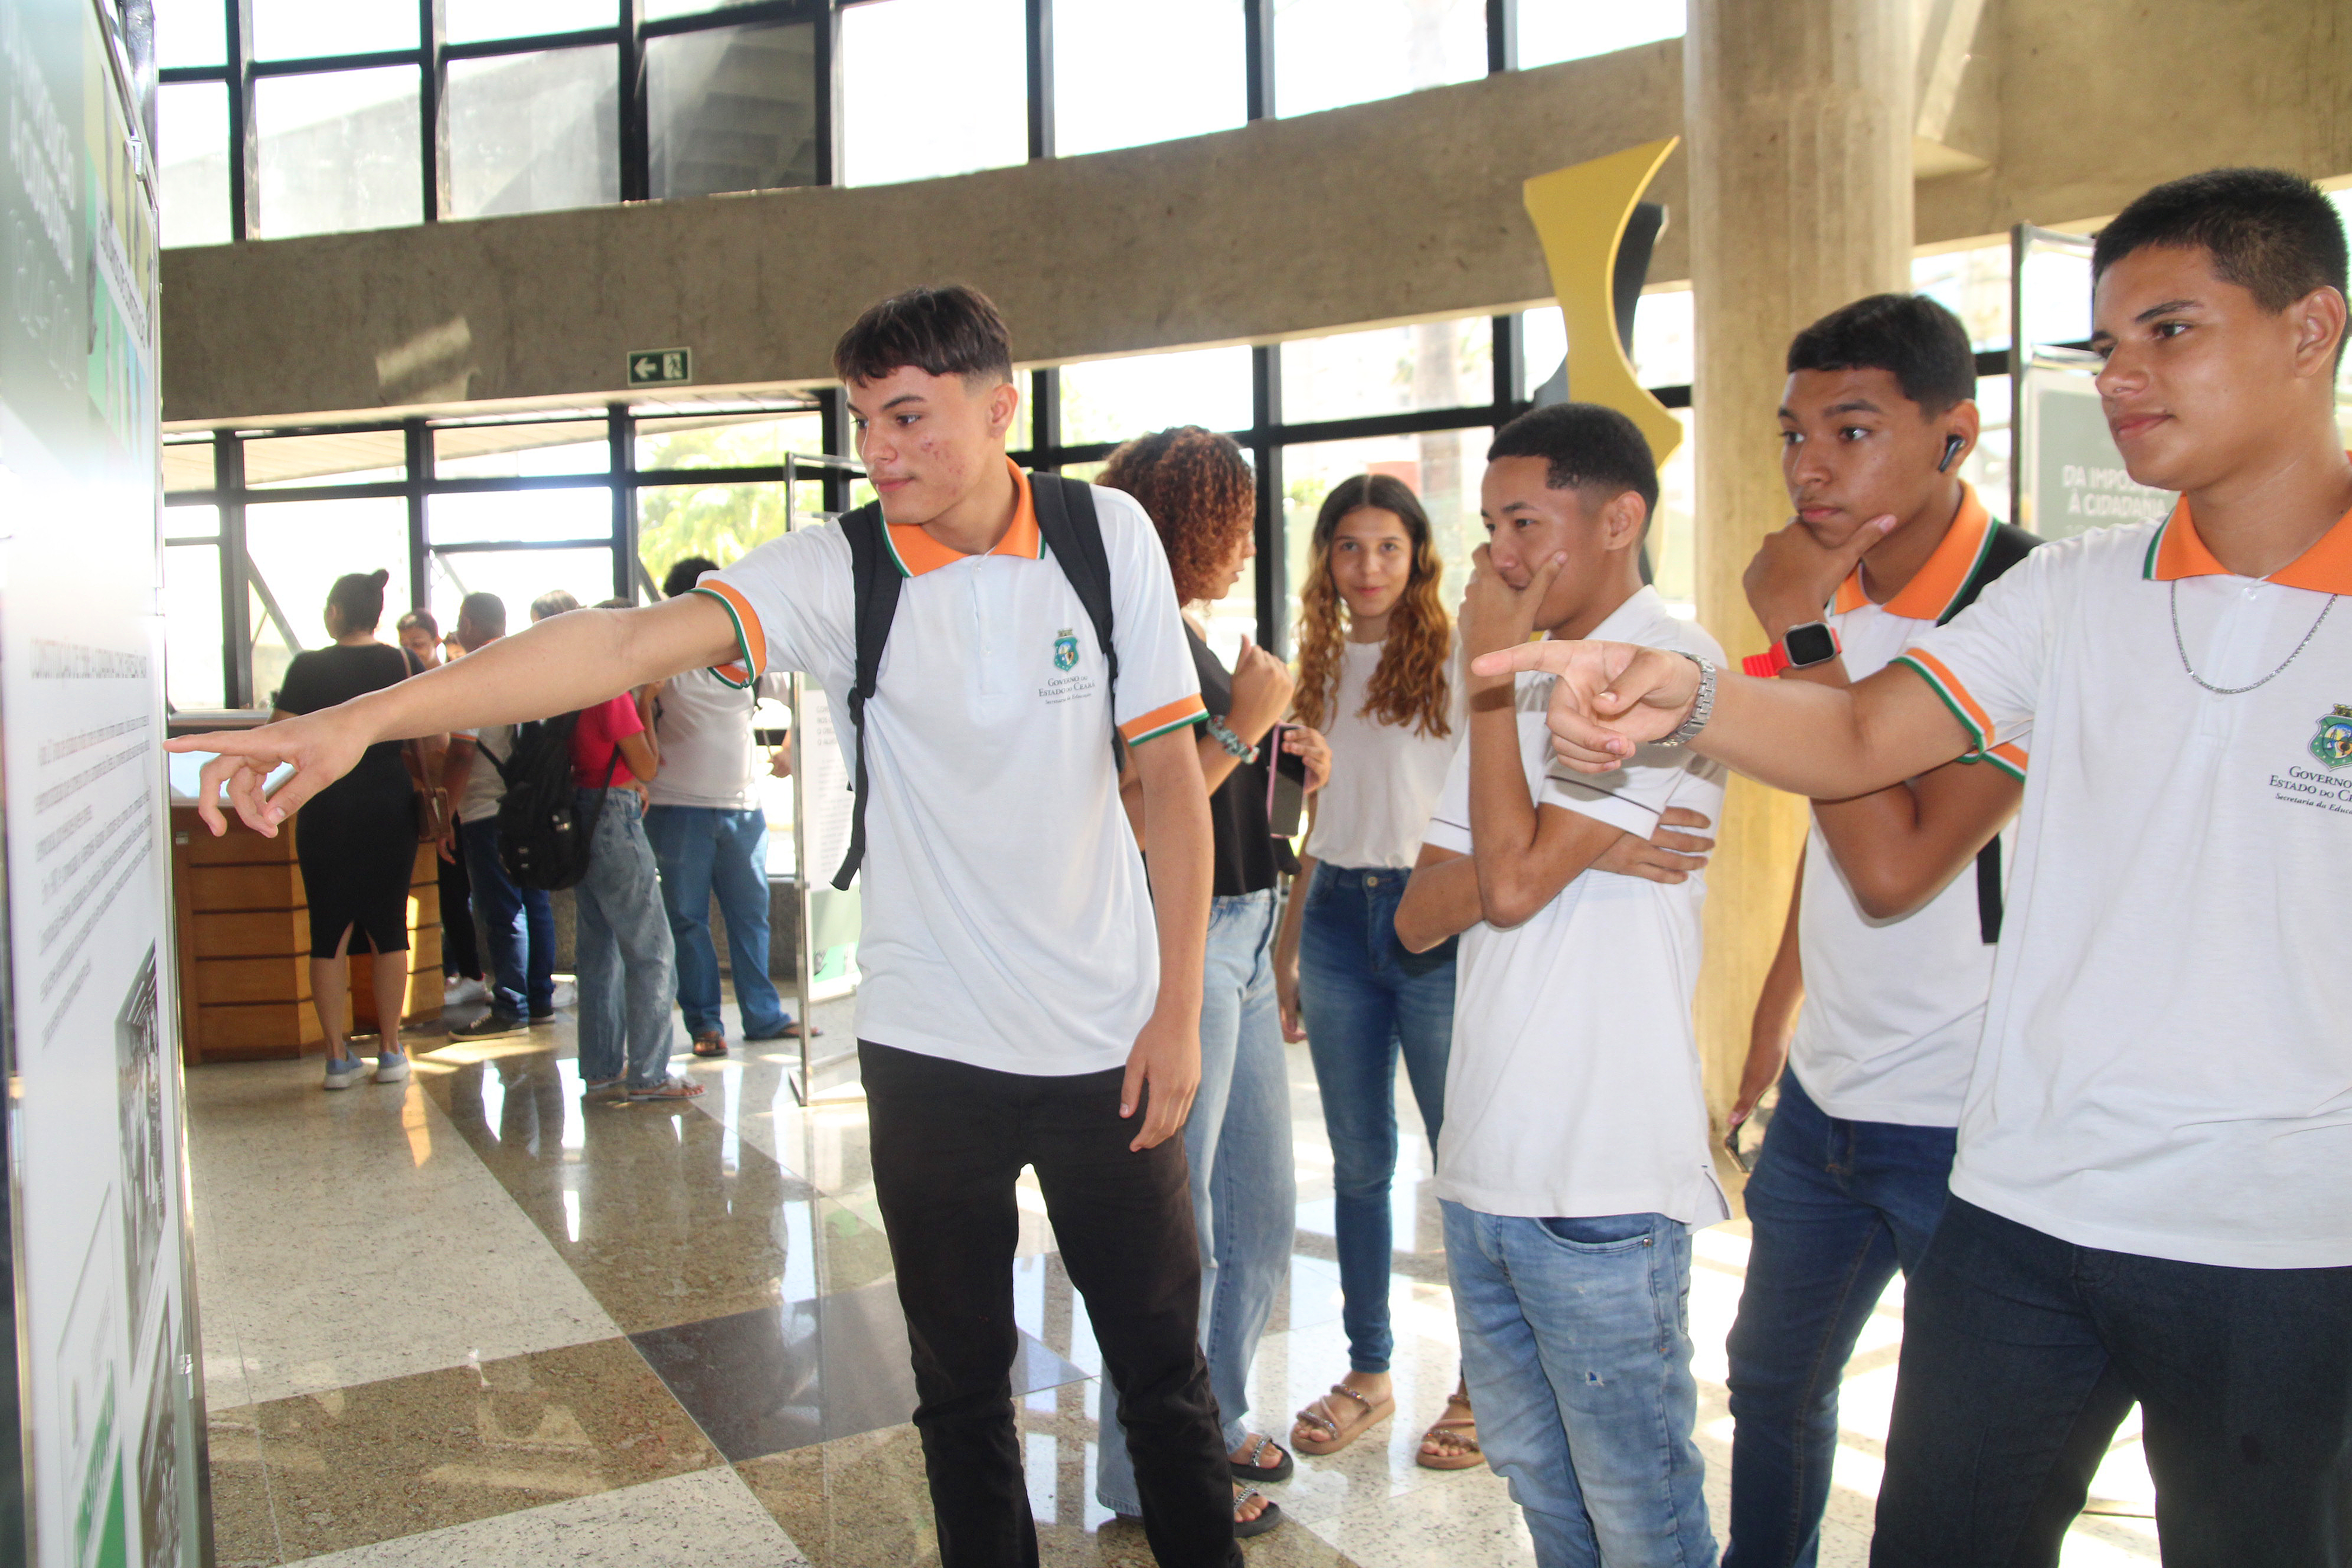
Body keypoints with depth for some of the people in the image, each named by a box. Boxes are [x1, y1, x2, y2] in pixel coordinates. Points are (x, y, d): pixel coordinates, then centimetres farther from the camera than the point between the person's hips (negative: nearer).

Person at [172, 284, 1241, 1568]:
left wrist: (1178, 1007, -3)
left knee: (1164, 1366, 12)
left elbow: (1174, 776, -1)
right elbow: (630, 642, -22)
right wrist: (363, 717, -35)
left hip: (1107, 1040, 0)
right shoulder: (833, 570, -8)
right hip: (928, 1043, 0)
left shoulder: (1108, 535, -4)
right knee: (959, 1381, 15)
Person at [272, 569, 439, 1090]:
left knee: (330, 933, 7)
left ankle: (338, 1056, 9)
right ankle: (391, 1052, 11)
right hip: (390, 808, 1)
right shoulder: (402, 665, -1)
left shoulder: (309, 667, -4)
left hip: (328, 811, -1)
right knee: (388, 929, 9)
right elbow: (436, 742, -2)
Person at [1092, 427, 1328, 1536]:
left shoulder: (1193, 641, 14)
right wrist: (1243, 725, -20)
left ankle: (1215, 1422, 37)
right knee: (1180, 1230, 3)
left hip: (1240, 945, 10)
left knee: (1261, 1213, 19)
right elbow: (1137, 817, -23)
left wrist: (1284, 757, 7)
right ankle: (1153, 1475, 20)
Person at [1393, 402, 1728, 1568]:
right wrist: (1569, 846, -11)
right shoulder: (1524, 674, 15)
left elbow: (1513, 879, -19)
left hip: (1603, 1179, -7)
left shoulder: (1671, 667, -10)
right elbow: (1421, 916, 8)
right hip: (1482, 1166, 8)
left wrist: (1492, 670, -10)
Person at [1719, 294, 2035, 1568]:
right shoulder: (1833, 594, 4)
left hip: (1967, 1120, -7)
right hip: (1824, 1091, 8)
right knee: (1772, 1382, 23)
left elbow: (1896, 868, -27)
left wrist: (1803, 639, -24)